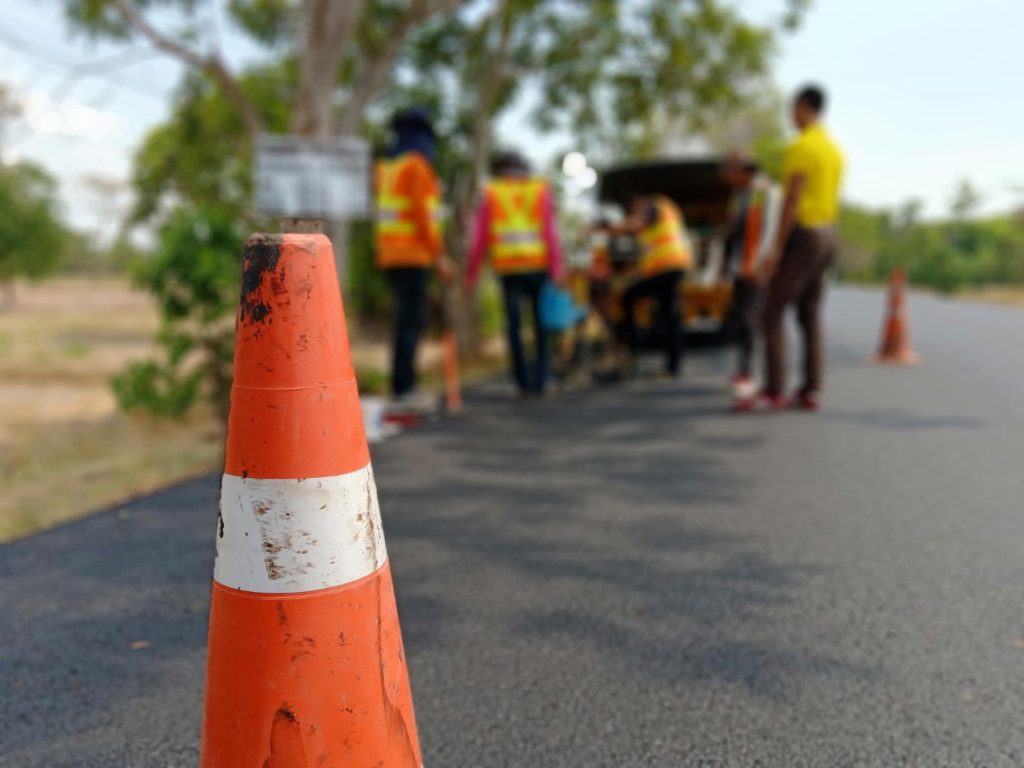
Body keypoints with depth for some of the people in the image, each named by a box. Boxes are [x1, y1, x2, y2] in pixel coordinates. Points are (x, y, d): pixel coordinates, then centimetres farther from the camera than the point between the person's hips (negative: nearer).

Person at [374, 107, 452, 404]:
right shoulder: (417, 165, -10)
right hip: (413, 254, -9)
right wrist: (439, 256, -13)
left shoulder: (385, 167, 16)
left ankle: (404, 384, 13)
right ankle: (403, 387, -9)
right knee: (411, 319, -8)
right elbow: (422, 213, -17)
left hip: (390, 254, 9)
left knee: (408, 318, 12)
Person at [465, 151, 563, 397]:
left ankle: (524, 381, 3)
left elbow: (480, 239, 0)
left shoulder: (490, 195, 7)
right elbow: (551, 233, -6)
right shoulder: (541, 191, 6)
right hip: (539, 266, 0)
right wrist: (557, 273, -9)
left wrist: (471, 274, 5)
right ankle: (540, 379, 4)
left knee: (514, 325, 6)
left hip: (508, 270, 0)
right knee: (542, 323, 10)